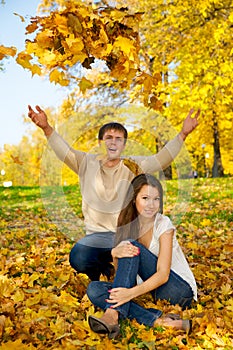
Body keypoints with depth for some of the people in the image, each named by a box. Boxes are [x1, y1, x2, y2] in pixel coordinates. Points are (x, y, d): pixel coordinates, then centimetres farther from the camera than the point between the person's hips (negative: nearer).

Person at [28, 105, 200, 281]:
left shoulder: (133, 166, 3)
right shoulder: (87, 163, 4)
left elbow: (162, 158, -9)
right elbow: (64, 150, -10)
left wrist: (183, 134, -23)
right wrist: (47, 128, -26)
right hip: (98, 235, 0)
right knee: (78, 259, -29)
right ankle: (101, 266, 11)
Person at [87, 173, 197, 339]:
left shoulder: (163, 224, -13)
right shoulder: (128, 225, 2)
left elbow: (163, 275, -21)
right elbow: (121, 270, -2)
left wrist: (131, 293, -37)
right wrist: (115, 253, -26)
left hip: (180, 290, -5)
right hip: (149, 290, 6)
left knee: (132, 246, -25)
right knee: (94, 289, -17)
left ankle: (113, 314, -34)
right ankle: (156, 320, -32)